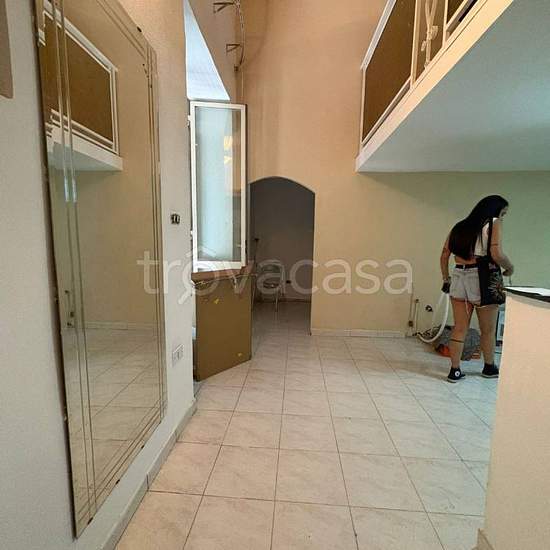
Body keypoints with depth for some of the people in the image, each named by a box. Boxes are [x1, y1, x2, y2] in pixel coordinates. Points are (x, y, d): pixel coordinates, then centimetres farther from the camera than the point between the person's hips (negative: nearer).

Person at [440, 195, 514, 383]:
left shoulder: (460, 226, 15)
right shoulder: (494, 223, -1)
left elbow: (444, 256, 12)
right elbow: (496, 254, -14)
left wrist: (446, 279, 19)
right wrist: (510, 268, 5)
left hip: (458, 277, 5)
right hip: (482, 278, -4)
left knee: (459, 328, 10)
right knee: (488, 330, 15)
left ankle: (455, 370, 13)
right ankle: (489, 368, 34)